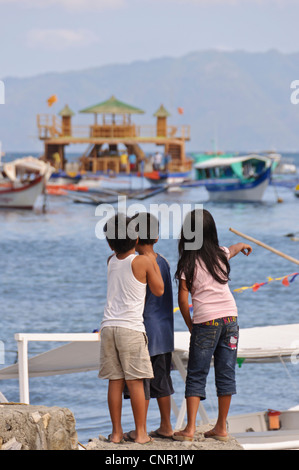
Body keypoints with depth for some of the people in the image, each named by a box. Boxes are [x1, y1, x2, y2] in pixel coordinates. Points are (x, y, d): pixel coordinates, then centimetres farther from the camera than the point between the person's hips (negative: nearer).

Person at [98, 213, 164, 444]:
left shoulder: (111, 261, 9)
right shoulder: (143, 261, -4)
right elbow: (159, 290, 6)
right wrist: (154, 263, 15)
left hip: (108, 326, 4)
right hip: (131, 327, -4)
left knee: (115, 381, 7)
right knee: (135, 382, -1)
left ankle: (116, 432, 9)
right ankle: (141, 433, 1)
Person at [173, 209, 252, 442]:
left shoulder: (188, 263, -6)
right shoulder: (221, 255, 7)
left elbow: (183, 299, -6)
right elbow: (232, 250, 33)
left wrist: (190, 325, 9)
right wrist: (241, 245, 57)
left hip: (206, 321, -4)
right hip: (230, 317, 4)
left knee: (196, 376, 1)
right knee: (226, 373, 9)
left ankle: (190, 429, -5)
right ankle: (221, 427, 13)